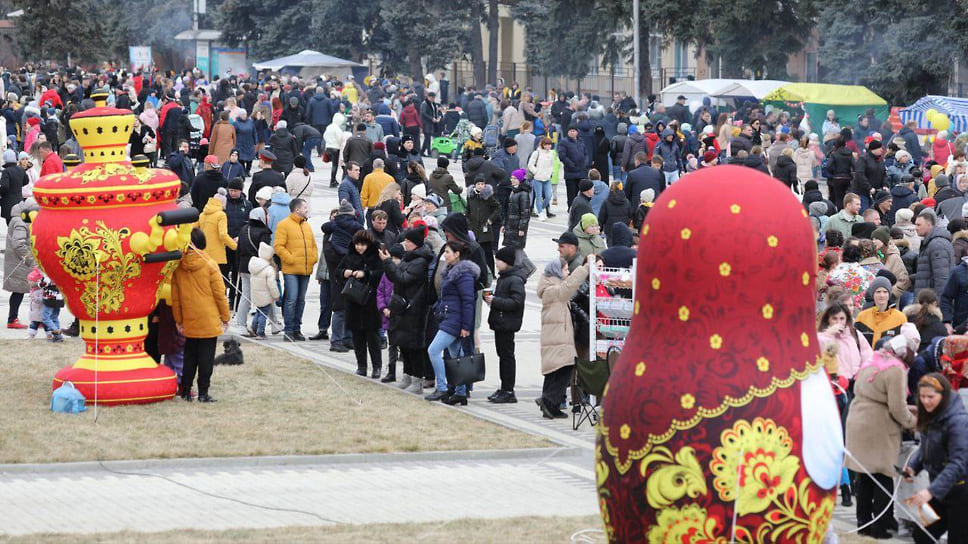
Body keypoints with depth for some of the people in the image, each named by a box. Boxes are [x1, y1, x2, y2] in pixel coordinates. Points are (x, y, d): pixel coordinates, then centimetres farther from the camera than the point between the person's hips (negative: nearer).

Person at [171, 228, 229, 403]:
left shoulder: (178, 267, -1)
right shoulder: (209, 264, -10)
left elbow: (175, 297, 5)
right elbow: (219, 293, -7)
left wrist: (178, 320, 14)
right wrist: (225, 317, 4)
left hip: (189, 322, 3)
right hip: (209, 321, -3)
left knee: (189, 356, 15)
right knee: (206, 356, 1)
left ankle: (185, 390, 17)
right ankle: (203, 393, 0)